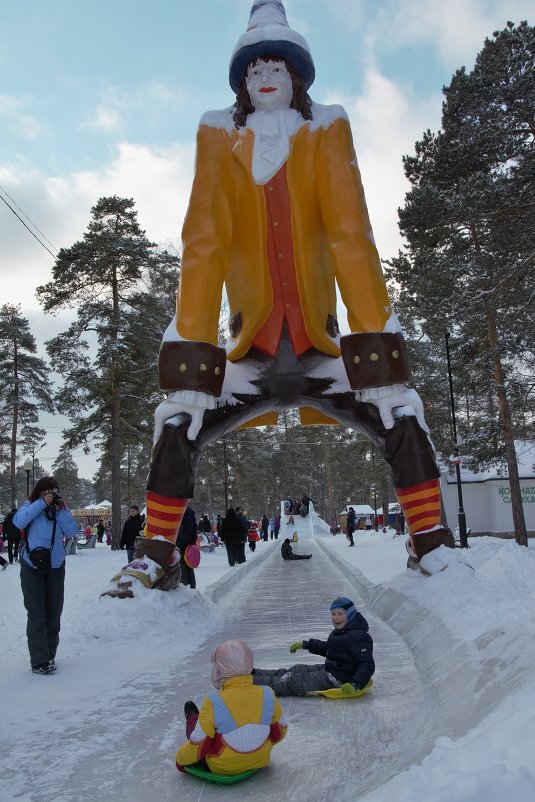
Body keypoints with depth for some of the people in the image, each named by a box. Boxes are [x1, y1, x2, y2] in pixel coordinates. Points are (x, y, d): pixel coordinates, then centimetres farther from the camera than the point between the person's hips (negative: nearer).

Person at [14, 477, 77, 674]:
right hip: (32, 566, -3)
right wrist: (42, 504, -20)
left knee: (54, 612, 8)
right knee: (36, 613, -5)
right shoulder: (31, 505, 1)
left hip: (56, 566, 3)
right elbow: (19, 521, -18)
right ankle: (39, 661, 0)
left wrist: (61, 510, -12)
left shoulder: (60, 507, 6)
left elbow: (71, 532, -4)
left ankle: (49, 656, 21)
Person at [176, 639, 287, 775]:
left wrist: (181, 759, 4)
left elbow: (198, 745, -17)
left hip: (221, 768, -3)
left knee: (195, 722, 21)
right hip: (260, 762, 3)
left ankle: (192, 718, 51)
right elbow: (280, 731, -1)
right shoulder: (267, 696, -17)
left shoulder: (213, 703, -27)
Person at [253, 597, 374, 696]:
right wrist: (306, 644, 24)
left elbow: (368, 664, -27)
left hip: (337, 679, -10)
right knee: (296, 670, 10)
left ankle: (252, 680, -2)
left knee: (293, 683, -6)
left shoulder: (358, 637, -22)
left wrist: (355, 684, -39)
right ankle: (254, 673, 15)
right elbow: (327, 648, 25)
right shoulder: (341, 631, 9)